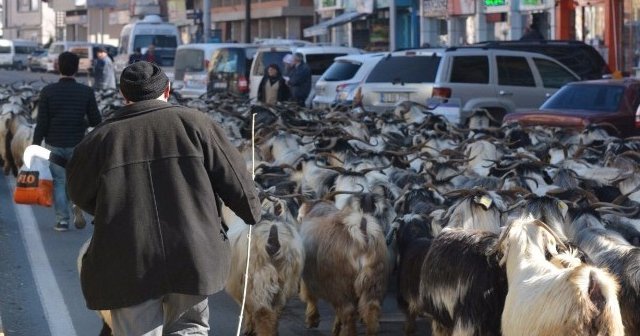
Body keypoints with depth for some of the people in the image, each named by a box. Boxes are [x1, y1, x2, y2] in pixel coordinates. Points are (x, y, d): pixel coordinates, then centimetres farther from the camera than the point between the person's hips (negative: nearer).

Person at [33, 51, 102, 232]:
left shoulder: (48, 91, -8)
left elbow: (41, 123, -8)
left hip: (54, 144, -1)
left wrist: (35, 146, 0)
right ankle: (78, 205, -7)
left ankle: (62, 220, 6)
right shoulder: (86, 92, -6)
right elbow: (96, 121, -4)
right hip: (77, 145, 1)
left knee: (58, 181, 10)